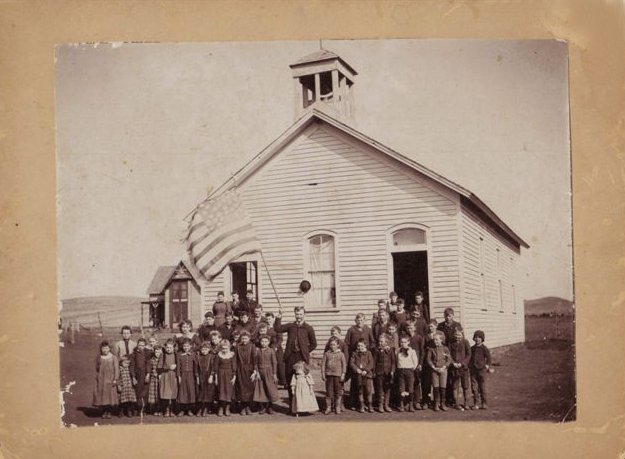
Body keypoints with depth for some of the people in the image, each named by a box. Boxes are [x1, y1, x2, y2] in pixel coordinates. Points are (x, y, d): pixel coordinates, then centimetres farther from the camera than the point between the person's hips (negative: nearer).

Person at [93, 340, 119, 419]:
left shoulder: (113, 357, 1)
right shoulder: (98, 358, 8)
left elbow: (116, 369, -2)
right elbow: (96, 369, 14)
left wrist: (115, 379, -10)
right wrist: (96, 378, 9)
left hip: (110, 379, -2)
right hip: (101, 379, 2)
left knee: (110, 394, -3)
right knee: (101, 394, -2)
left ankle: (109, 412, 6)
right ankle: (104, 412, 6)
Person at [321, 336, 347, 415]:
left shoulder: (341, 354, 1)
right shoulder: (326, 354, 4)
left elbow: (344, 364, 2)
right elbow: (323, 363, 5)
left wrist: (343, 374, -4)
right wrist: (323, 374, -1)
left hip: (338, 375, -1)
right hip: (329, 374, 1)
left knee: (338, 392, 4)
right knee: (329, 391, 4)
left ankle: (338, 408, 14)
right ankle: (328, 407, 12)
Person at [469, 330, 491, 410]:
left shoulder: (484, 348, -5)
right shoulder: (472, 348, 9)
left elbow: (488, 357, -2)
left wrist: (487, 366, -8)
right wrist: (469, 365, 10)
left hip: (481, 370, -4)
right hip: (473, 370, 4)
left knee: (482, 387, 3)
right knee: (474, 387, 5)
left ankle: (484, 403, 13)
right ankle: (475, 404, 11)